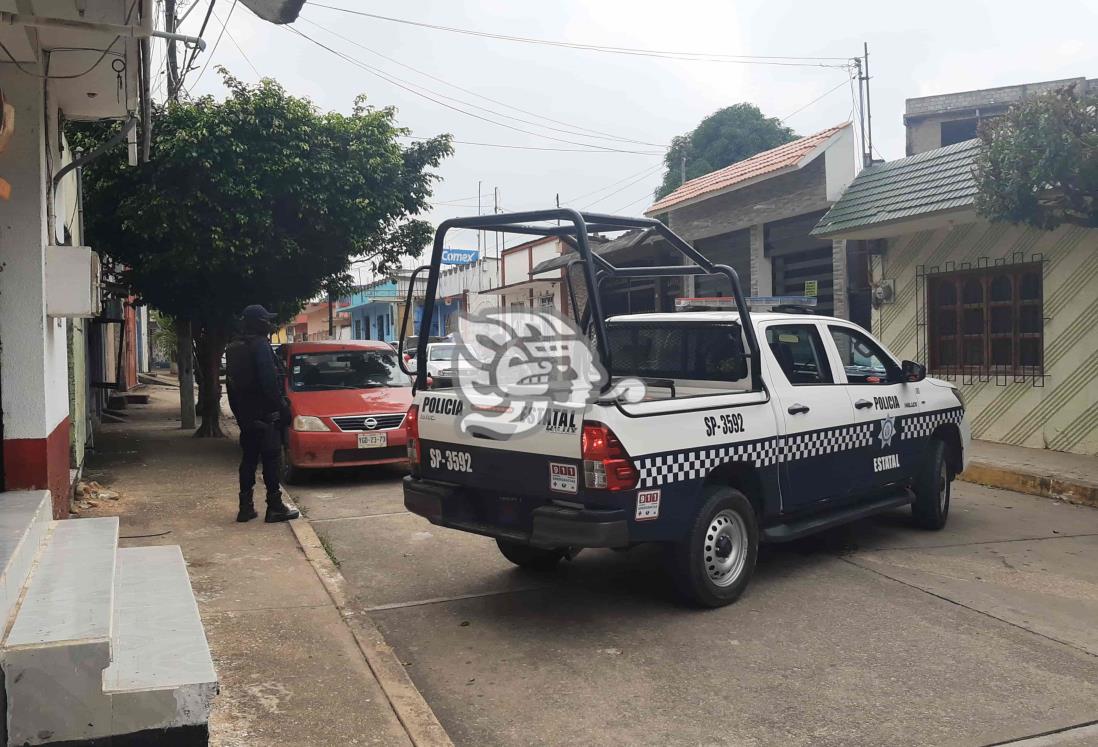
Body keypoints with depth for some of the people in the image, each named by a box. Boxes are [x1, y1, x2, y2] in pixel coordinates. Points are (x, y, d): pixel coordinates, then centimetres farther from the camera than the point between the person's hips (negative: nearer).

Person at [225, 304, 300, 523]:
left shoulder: (233, 347, 15)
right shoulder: (260, 345, -14)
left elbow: (231, 382, 19)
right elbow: (269, 380, -20)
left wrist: (237, 411, 21)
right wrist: (281, 405, -13)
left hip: (245, 415, 9)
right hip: (265, 414, -9)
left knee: (249, 459, 13)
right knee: (271, 459, -4)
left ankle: (245, 507, 14)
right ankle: (275, 507, -2)